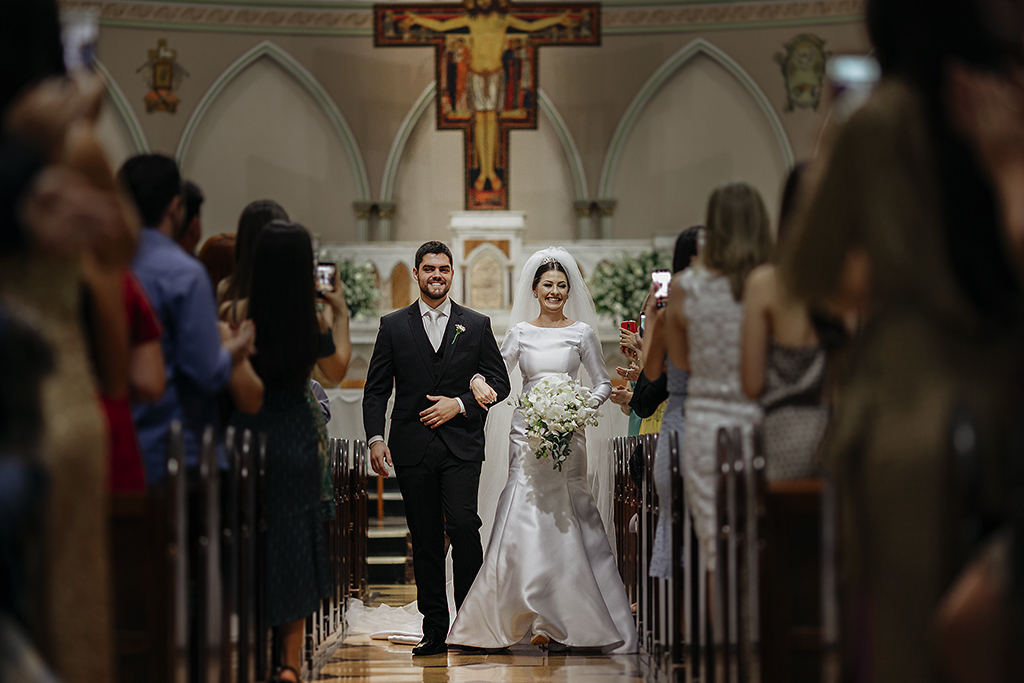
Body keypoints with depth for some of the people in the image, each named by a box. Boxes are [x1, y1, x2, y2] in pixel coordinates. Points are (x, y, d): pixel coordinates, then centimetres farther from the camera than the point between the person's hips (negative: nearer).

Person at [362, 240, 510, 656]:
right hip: (412, 447, 1)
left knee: (463, 524, -17)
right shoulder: (393, 325, 9)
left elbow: (498, 383, 7)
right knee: (425, 540, 3)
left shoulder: (477, 325, 9)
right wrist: (375, 438, -5)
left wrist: (459, 404, -8)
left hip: (461, 446, -1)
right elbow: (376, 389, 7)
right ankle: (435, 630, 8)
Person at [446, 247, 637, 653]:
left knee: (566, 523, -4)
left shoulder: (582, 333, 7)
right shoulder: (520, 333, 9)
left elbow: (603, 384, 9)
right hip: (528, 432, 1)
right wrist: (479, 381, -15)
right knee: (525, 521, -7)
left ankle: (571, 620, 3)